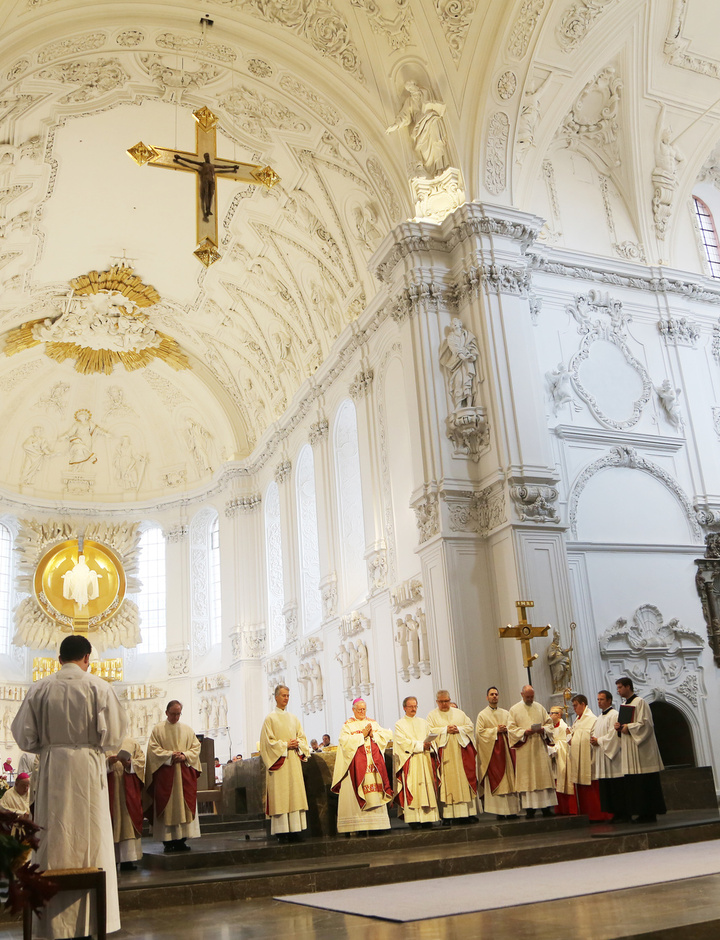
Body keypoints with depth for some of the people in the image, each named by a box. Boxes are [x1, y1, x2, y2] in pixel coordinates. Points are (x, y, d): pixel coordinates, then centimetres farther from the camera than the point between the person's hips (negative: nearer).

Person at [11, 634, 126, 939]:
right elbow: (113, 734, -7)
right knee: (89, 839, 6)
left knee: (53, 841, 9)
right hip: (88, 768, -2)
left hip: (51, 769, 2)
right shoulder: (98, 687, -6)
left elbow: (23, 735, 0)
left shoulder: (39, 688, -1)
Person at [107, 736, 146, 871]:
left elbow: (141, 761, 4)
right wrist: (108, 762, -22)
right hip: (110, 790, -1)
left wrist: (130, 764, -15)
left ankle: (128, 859, 0)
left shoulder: (131, 743, 13)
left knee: (128, 822, -3)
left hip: (129, 791, 1)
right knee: (112, 823, -6)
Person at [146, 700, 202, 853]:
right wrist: (170, 755, -14)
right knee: (167, 807, -5)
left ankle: (181, 839, 3)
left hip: (184, 774, 3)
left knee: (184, 806, -1)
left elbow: (196, 747, 9)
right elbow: (153, 749, -3)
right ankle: (167, 840, -2)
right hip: (165, 774, -3)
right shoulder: (158, 729, 4)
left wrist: (184, 755, -9)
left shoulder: (188, 729, 13)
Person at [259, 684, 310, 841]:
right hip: (278, 761, -5)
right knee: (280, 794, -7)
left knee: (295, 793, 2)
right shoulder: (270, 718, -1)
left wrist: (297, 744, -5)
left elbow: (302, 737, 15)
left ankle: (294, 828, 4)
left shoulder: (293, 719, 16)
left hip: (294, 760, 5)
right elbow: (268, 741, -7)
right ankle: (281, 830, -6)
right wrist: (285, 745, -13)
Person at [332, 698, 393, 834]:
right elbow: (345, 741, -9)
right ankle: (359, 824, -10)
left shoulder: (373, 723, 18)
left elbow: (385, 736, 9)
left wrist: (372, 734, -7)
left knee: (375, 793, -2)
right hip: (357, 764, -3)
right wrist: (362, 735, -11)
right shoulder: (348, 725, 6)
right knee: (357, 792, -11)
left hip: (373, 761, 4)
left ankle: (376, 822, 0)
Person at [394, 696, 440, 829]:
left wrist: (428, 745, -11)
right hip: (410, 762, -4)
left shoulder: (423, 723, 19)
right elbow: (403, 742, -7)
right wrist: (420, 745, -12)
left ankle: (427, 819, -1)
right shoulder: (399, 724, 5)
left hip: (424, 759, 4)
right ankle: (413, 820, -11)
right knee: (411, 789, -10)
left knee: (427, 787, -2)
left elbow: (429, 738, 11)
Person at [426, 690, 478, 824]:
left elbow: (470, 726, 10)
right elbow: (430, 731, -5)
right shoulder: (432, 715, 8)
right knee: (447, 782, -6)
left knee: (465, 780, -1)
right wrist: (445, 729, -12)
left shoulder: (459, 713, 15)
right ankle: (448, 815, -6)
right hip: (445, 752, -3)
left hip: (461, 751, 3)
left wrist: (459, 729, -7)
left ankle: (467, 812, 3)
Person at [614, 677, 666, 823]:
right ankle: (643, 813, 11)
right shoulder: (625, 705, 18)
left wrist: (628, 727, -14)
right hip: (629, 751, 9)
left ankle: (650, 813, -1)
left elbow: (645, 723, -16)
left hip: (641, 749, -9)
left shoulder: (640, 702, -8)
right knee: (633, 783, 7)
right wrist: (619, 727, 3)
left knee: (645, 782, -6)